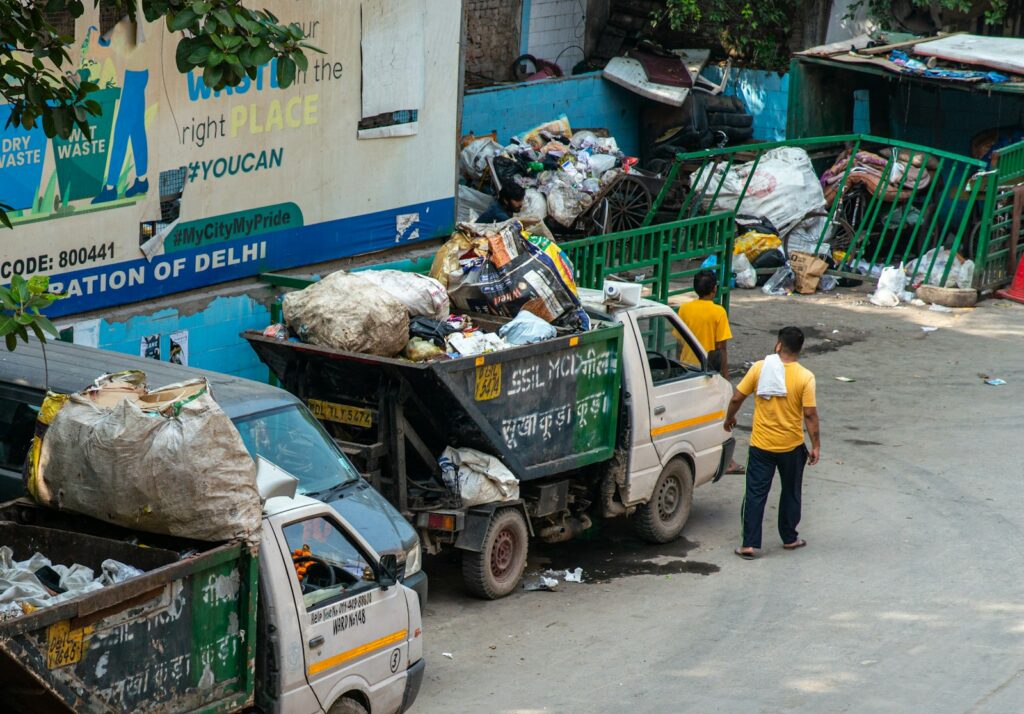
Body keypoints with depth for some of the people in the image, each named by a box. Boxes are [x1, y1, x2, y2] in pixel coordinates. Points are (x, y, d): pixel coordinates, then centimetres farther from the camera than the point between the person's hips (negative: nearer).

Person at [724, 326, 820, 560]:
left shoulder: (760, 368, -8)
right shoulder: (805, 377, -11)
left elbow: (737, 398, -4)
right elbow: (810, 414, -13)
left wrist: (729, 418, 16)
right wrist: (816, 446, -4)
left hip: (761, 445, 0)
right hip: (792, 446, 0)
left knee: (755, 494, 4)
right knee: (791, 493, 18)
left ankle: (749, 544, 0)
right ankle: (789, 538, 28)